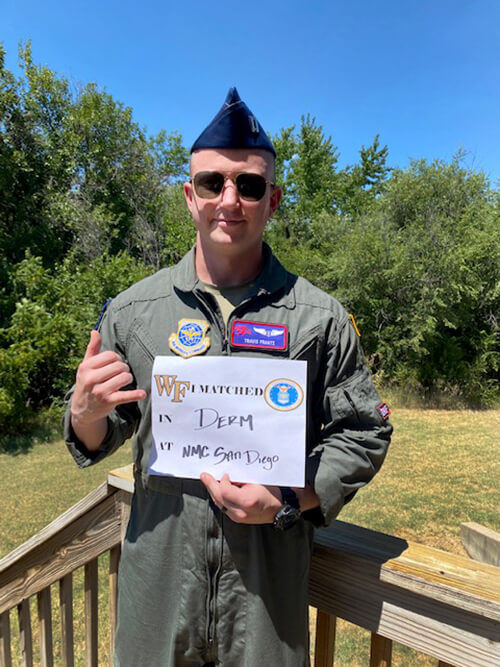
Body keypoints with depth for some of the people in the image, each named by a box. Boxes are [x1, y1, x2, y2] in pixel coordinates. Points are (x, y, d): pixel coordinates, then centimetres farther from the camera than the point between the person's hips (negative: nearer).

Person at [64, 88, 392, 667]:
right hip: (159, 578, 2)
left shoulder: (319, 317, -8)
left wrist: (290, 502, -16)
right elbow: (97, 439, 6)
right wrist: (87, 412, -17)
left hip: (270, 582, -1)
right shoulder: (132, 310, -4)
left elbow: (363, 435, -2)